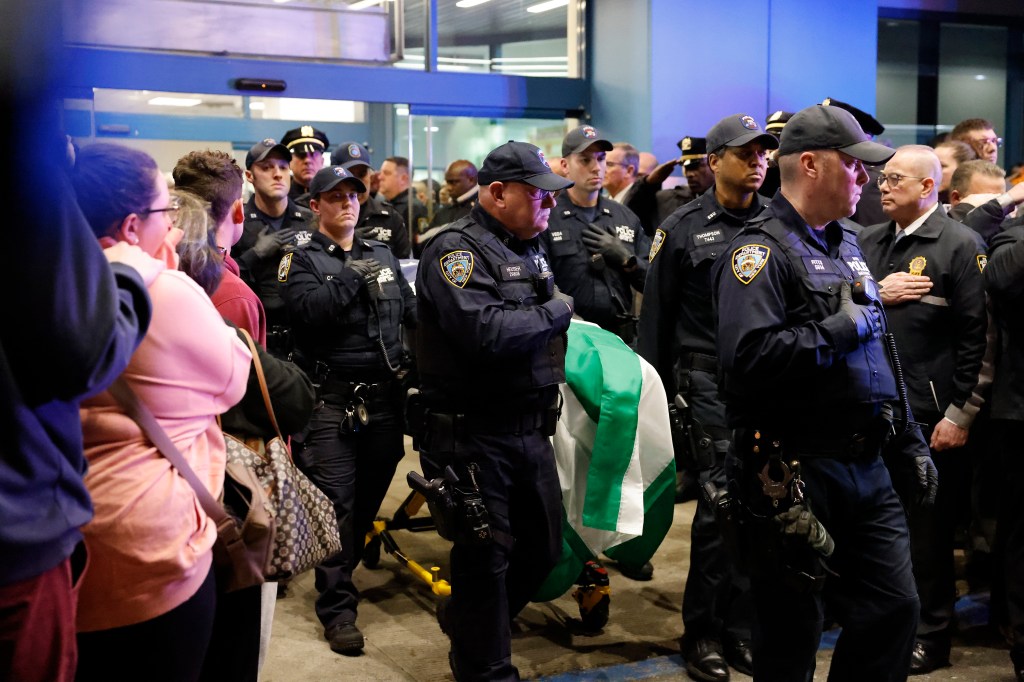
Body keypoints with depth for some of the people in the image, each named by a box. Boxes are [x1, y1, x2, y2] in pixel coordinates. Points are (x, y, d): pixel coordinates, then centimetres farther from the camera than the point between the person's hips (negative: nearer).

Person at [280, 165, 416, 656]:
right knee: (336, 501, -2)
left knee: (372, 492, 14)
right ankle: (337, 607, 7)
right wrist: (353, 276, -18)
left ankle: (343, 564, 36)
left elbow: (412, 314, 11)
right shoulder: (301, 260, -1)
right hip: (331, 400, -5)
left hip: (384, 396, 5)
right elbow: (310, 310, -19)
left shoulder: (383, 255, 14)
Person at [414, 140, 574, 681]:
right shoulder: (457, 249, -15)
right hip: (473, 434, -8)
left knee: (543, 549, 17)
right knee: (486, 557, 3)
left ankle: (465, 622, 41)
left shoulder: (531, 249, 13)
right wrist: (557, 312, -16)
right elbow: (485, 332, -30)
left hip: (530, 429, 9)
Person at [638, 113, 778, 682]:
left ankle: (740, 628, 21)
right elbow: (657, 314, 4)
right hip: (710, 382, -3)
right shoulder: (684, 229, 2)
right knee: (721, 504, -2)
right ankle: (703, 632, 15)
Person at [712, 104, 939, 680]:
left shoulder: (847, 244, 15)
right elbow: (748, 357, -30)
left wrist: (909, 439, 21)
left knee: (896, 609, 11)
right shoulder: (761, 250, -14)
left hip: (867, 468, 8)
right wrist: (840, 329, -19)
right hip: (795, 476, -8)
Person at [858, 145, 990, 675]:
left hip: (929, 415, -5)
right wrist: (876, 294, -8)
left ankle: (930, 637, 21)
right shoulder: (868, 242, 12)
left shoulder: (960, 245, -7)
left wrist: (961, 414, -13)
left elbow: (978, 335, -11)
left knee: (928, 528, 6)